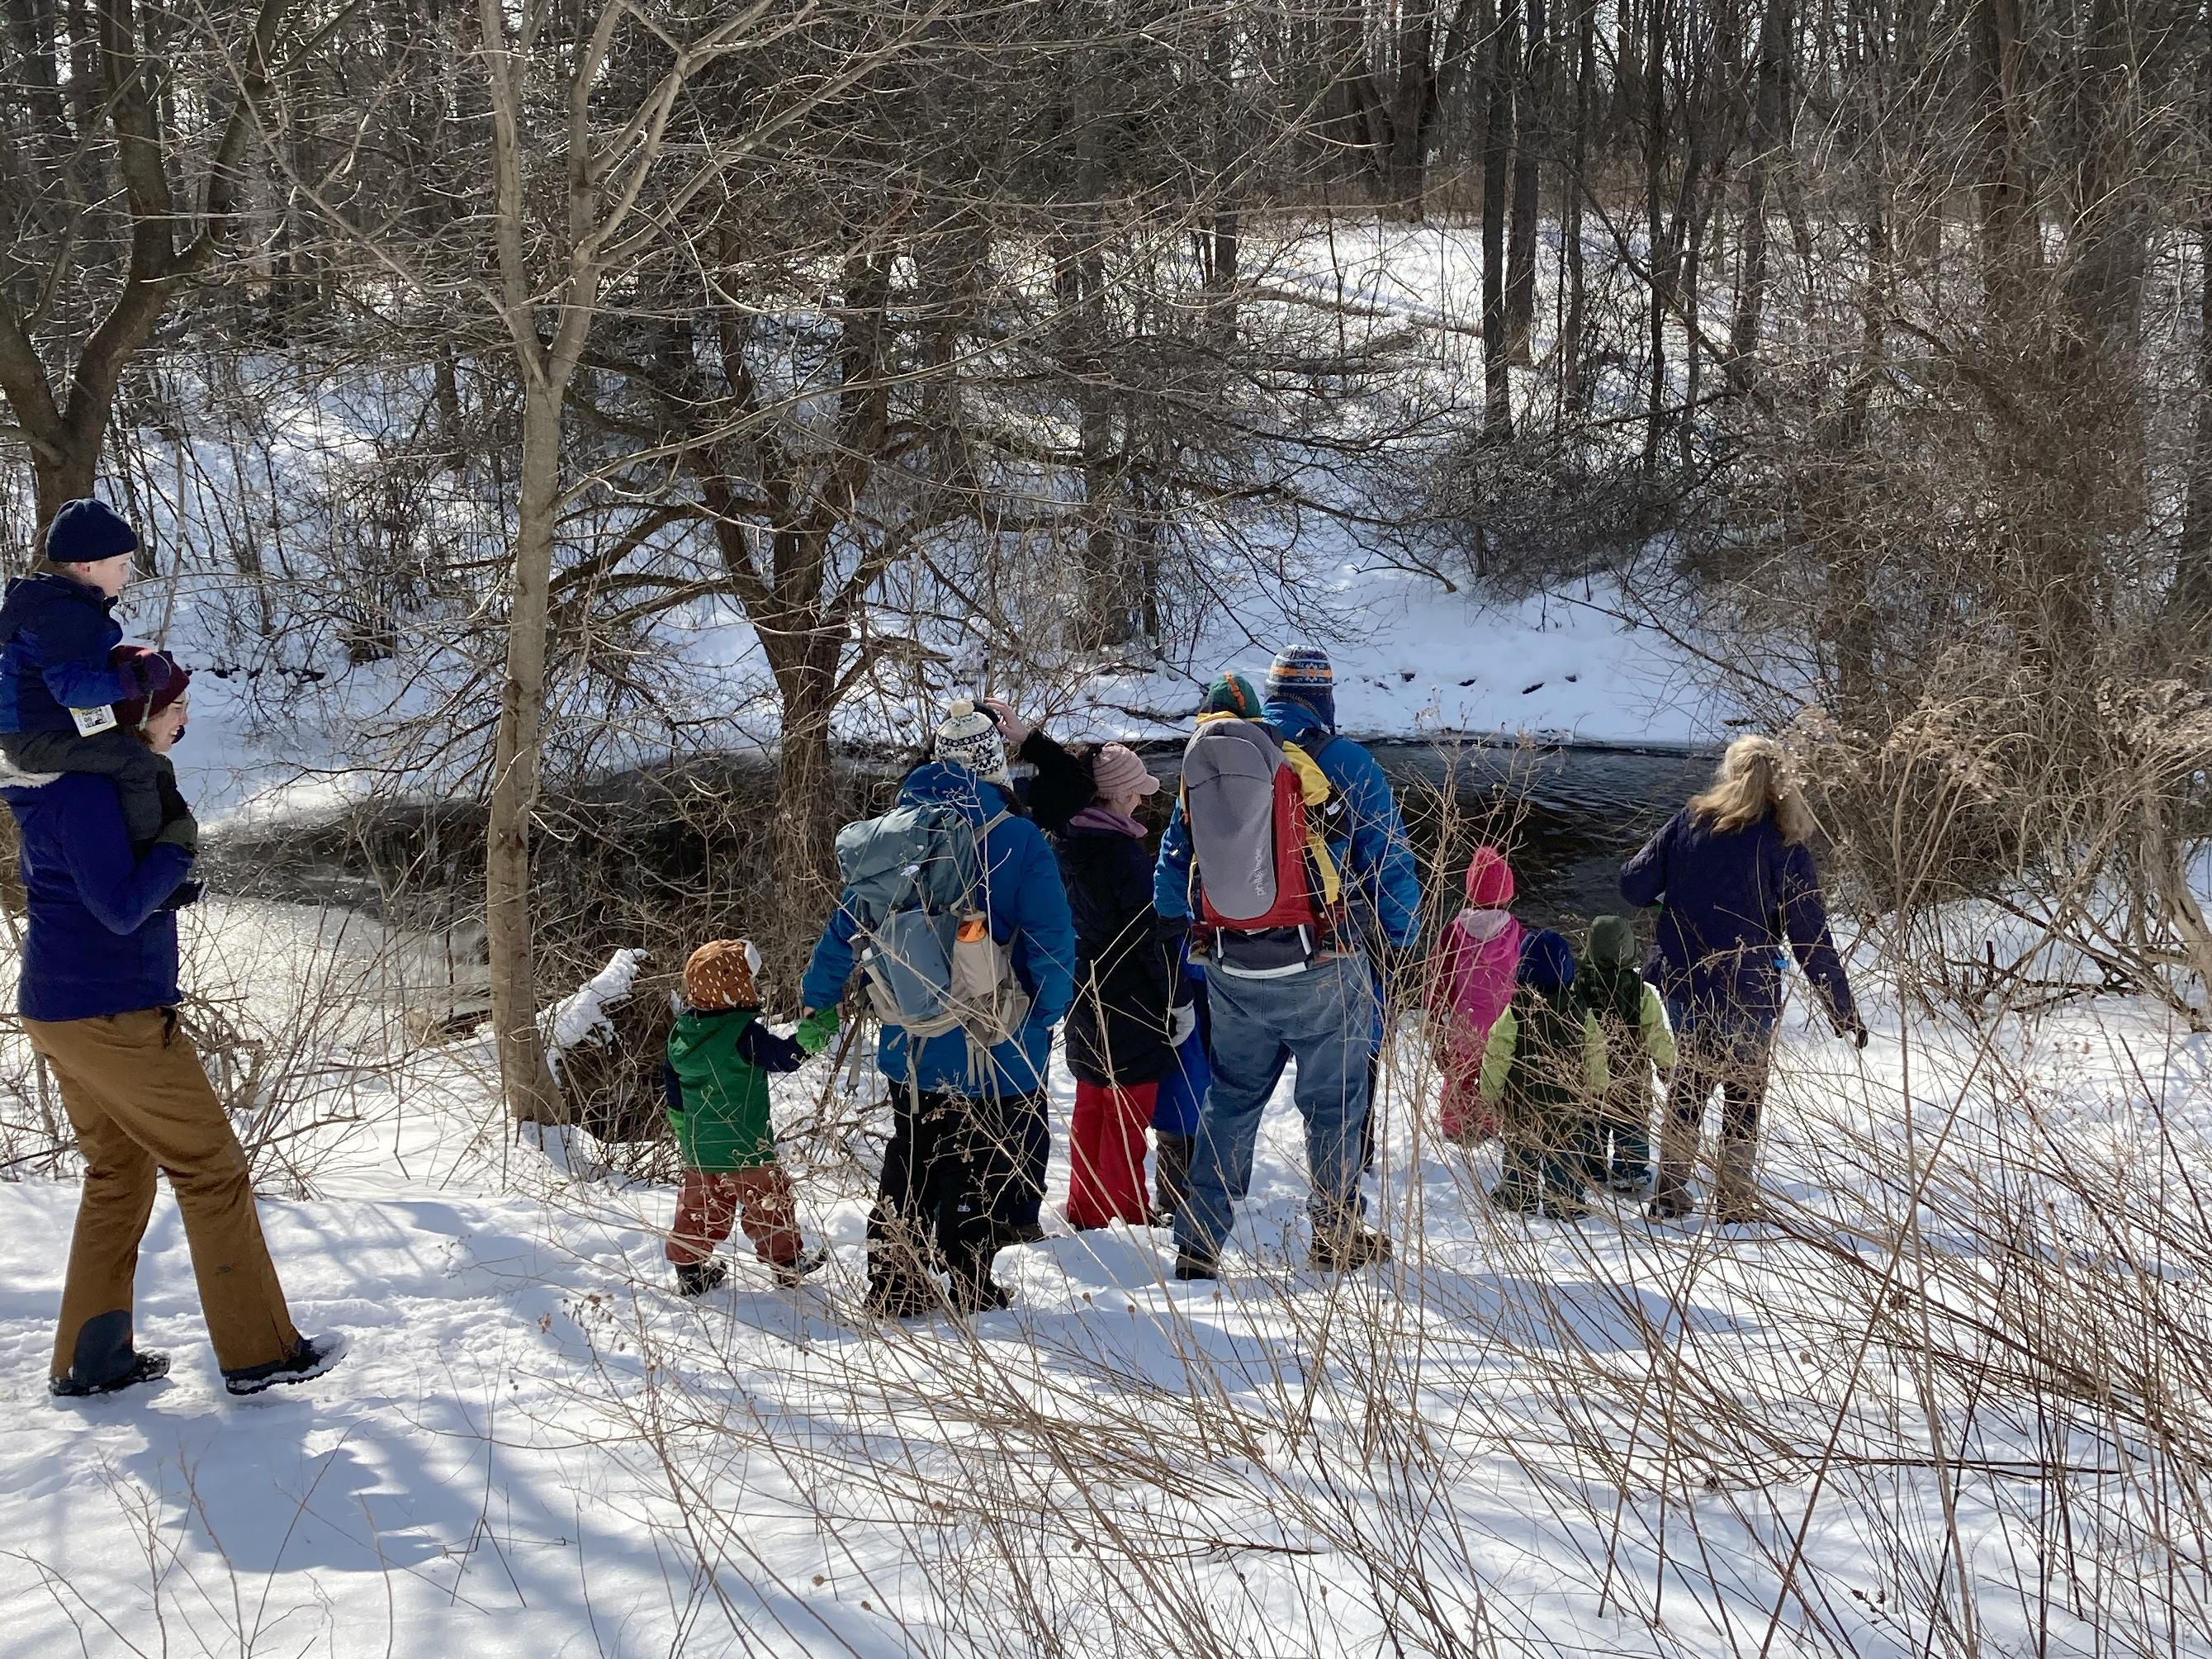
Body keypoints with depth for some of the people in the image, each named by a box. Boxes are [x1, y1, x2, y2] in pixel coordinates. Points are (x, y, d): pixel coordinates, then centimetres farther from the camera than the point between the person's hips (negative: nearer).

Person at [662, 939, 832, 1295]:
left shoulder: (683, 1031, 1)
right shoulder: (744, 1033, -22)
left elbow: (671, 1076, 12)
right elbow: (785, 1057, -16)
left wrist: (679, 1117, 25)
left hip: (696, 1141, 6)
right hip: (742, 1143, -6)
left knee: (699, 1202, 18)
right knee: (768, 1198, 11)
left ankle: (689, 1267, 23)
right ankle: (787, 1260, 23)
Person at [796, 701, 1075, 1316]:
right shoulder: (1019, 839, -13)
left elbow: (847, 924, 5)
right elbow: (1052, 942, -15)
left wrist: (818, 1002, 16)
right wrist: (1045, 1017, 0)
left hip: (912, 1050, 4)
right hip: (997, 1052, -4)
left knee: (910, 1167, 19)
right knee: (985, 1173, 10)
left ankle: (894, 1287, 22)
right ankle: (969, 1292, 12)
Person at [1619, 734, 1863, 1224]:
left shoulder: (1688, 821, -1)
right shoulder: (1784, 845, -9)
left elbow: (1633, 885, -1)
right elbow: (1810, 936, -10)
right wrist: (1842, 1009, -3)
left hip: (1681, 984, 3)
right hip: (1746, 994, -3)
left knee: (1692, 1075, 20)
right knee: (1744, 1088, 13)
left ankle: (1670, 1191, 21)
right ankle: (1734, 1199, 15)